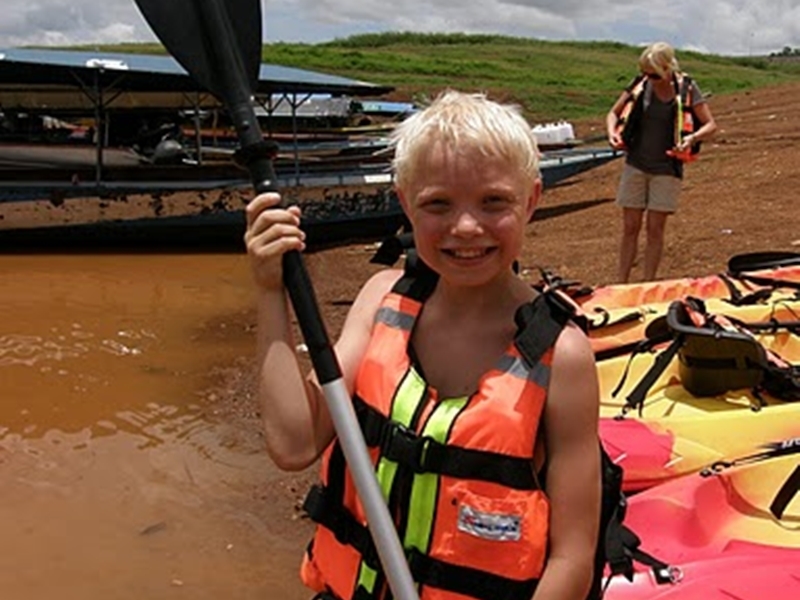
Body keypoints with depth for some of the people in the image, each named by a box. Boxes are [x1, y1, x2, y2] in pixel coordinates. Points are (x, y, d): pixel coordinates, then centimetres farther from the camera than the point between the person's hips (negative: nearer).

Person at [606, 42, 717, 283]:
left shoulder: (686, 88, -9)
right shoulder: (640, 84, -4)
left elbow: (710, 125, -6)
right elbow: (613, 113, 7)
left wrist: (692, 138, -26)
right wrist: (612, 132, -15)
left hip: (666, 169, -2)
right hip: (636, 165, 2)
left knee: (655, 229, 2)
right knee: (630, 227, 5)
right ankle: (621, 284, 12)